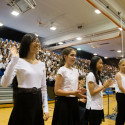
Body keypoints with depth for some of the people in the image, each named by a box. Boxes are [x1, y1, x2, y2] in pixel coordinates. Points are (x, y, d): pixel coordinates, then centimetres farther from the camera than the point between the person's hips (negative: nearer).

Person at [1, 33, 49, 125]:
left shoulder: (42, 64, 6)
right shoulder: (19, 62, -11)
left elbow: (43, 87, 10)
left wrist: (46, 108, 7)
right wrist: (14, 59, -26)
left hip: (38, 102, 6)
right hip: (23, 101, -5)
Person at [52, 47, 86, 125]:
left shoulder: (76, 71, 10)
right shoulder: (62, 70, -11)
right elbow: (57, 91, -16)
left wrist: (79, 92, -6)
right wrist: (73, 93, -26)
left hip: (74, 103, 7)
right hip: (64, 103, -7)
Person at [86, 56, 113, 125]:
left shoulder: (97, 76, 13)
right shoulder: (91, 75, -15)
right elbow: (92, 92, -19)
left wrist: (107, 85, 4)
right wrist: (104, 86, -15)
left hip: (99, 106, 9)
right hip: (93, 107, -8)